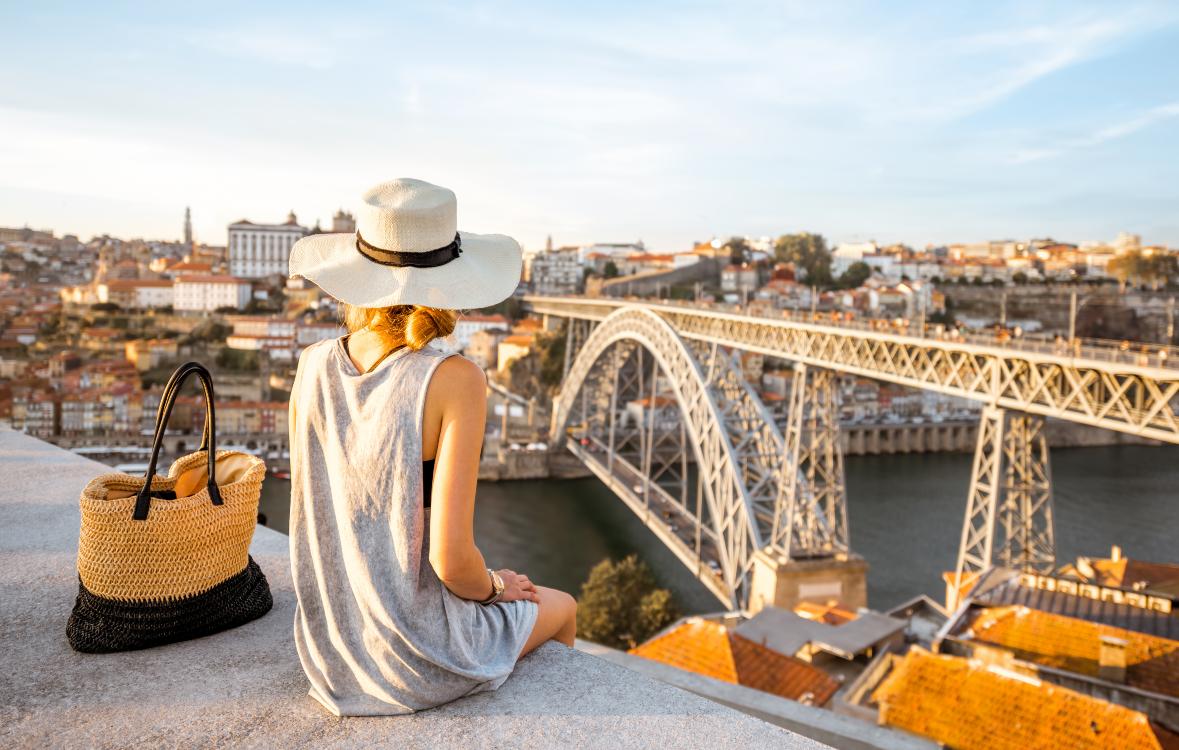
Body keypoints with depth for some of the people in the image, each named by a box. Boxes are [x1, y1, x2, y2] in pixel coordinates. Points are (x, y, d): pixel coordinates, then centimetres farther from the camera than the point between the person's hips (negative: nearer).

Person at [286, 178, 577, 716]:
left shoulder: (314, 365, -9)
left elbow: (309, 514, 3)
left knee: (512, 595, 35)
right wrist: (493, 587, -2)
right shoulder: (454, 380, -25)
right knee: (560, 608, 27)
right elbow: (452, 558, -26)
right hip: (423, 659, -5)